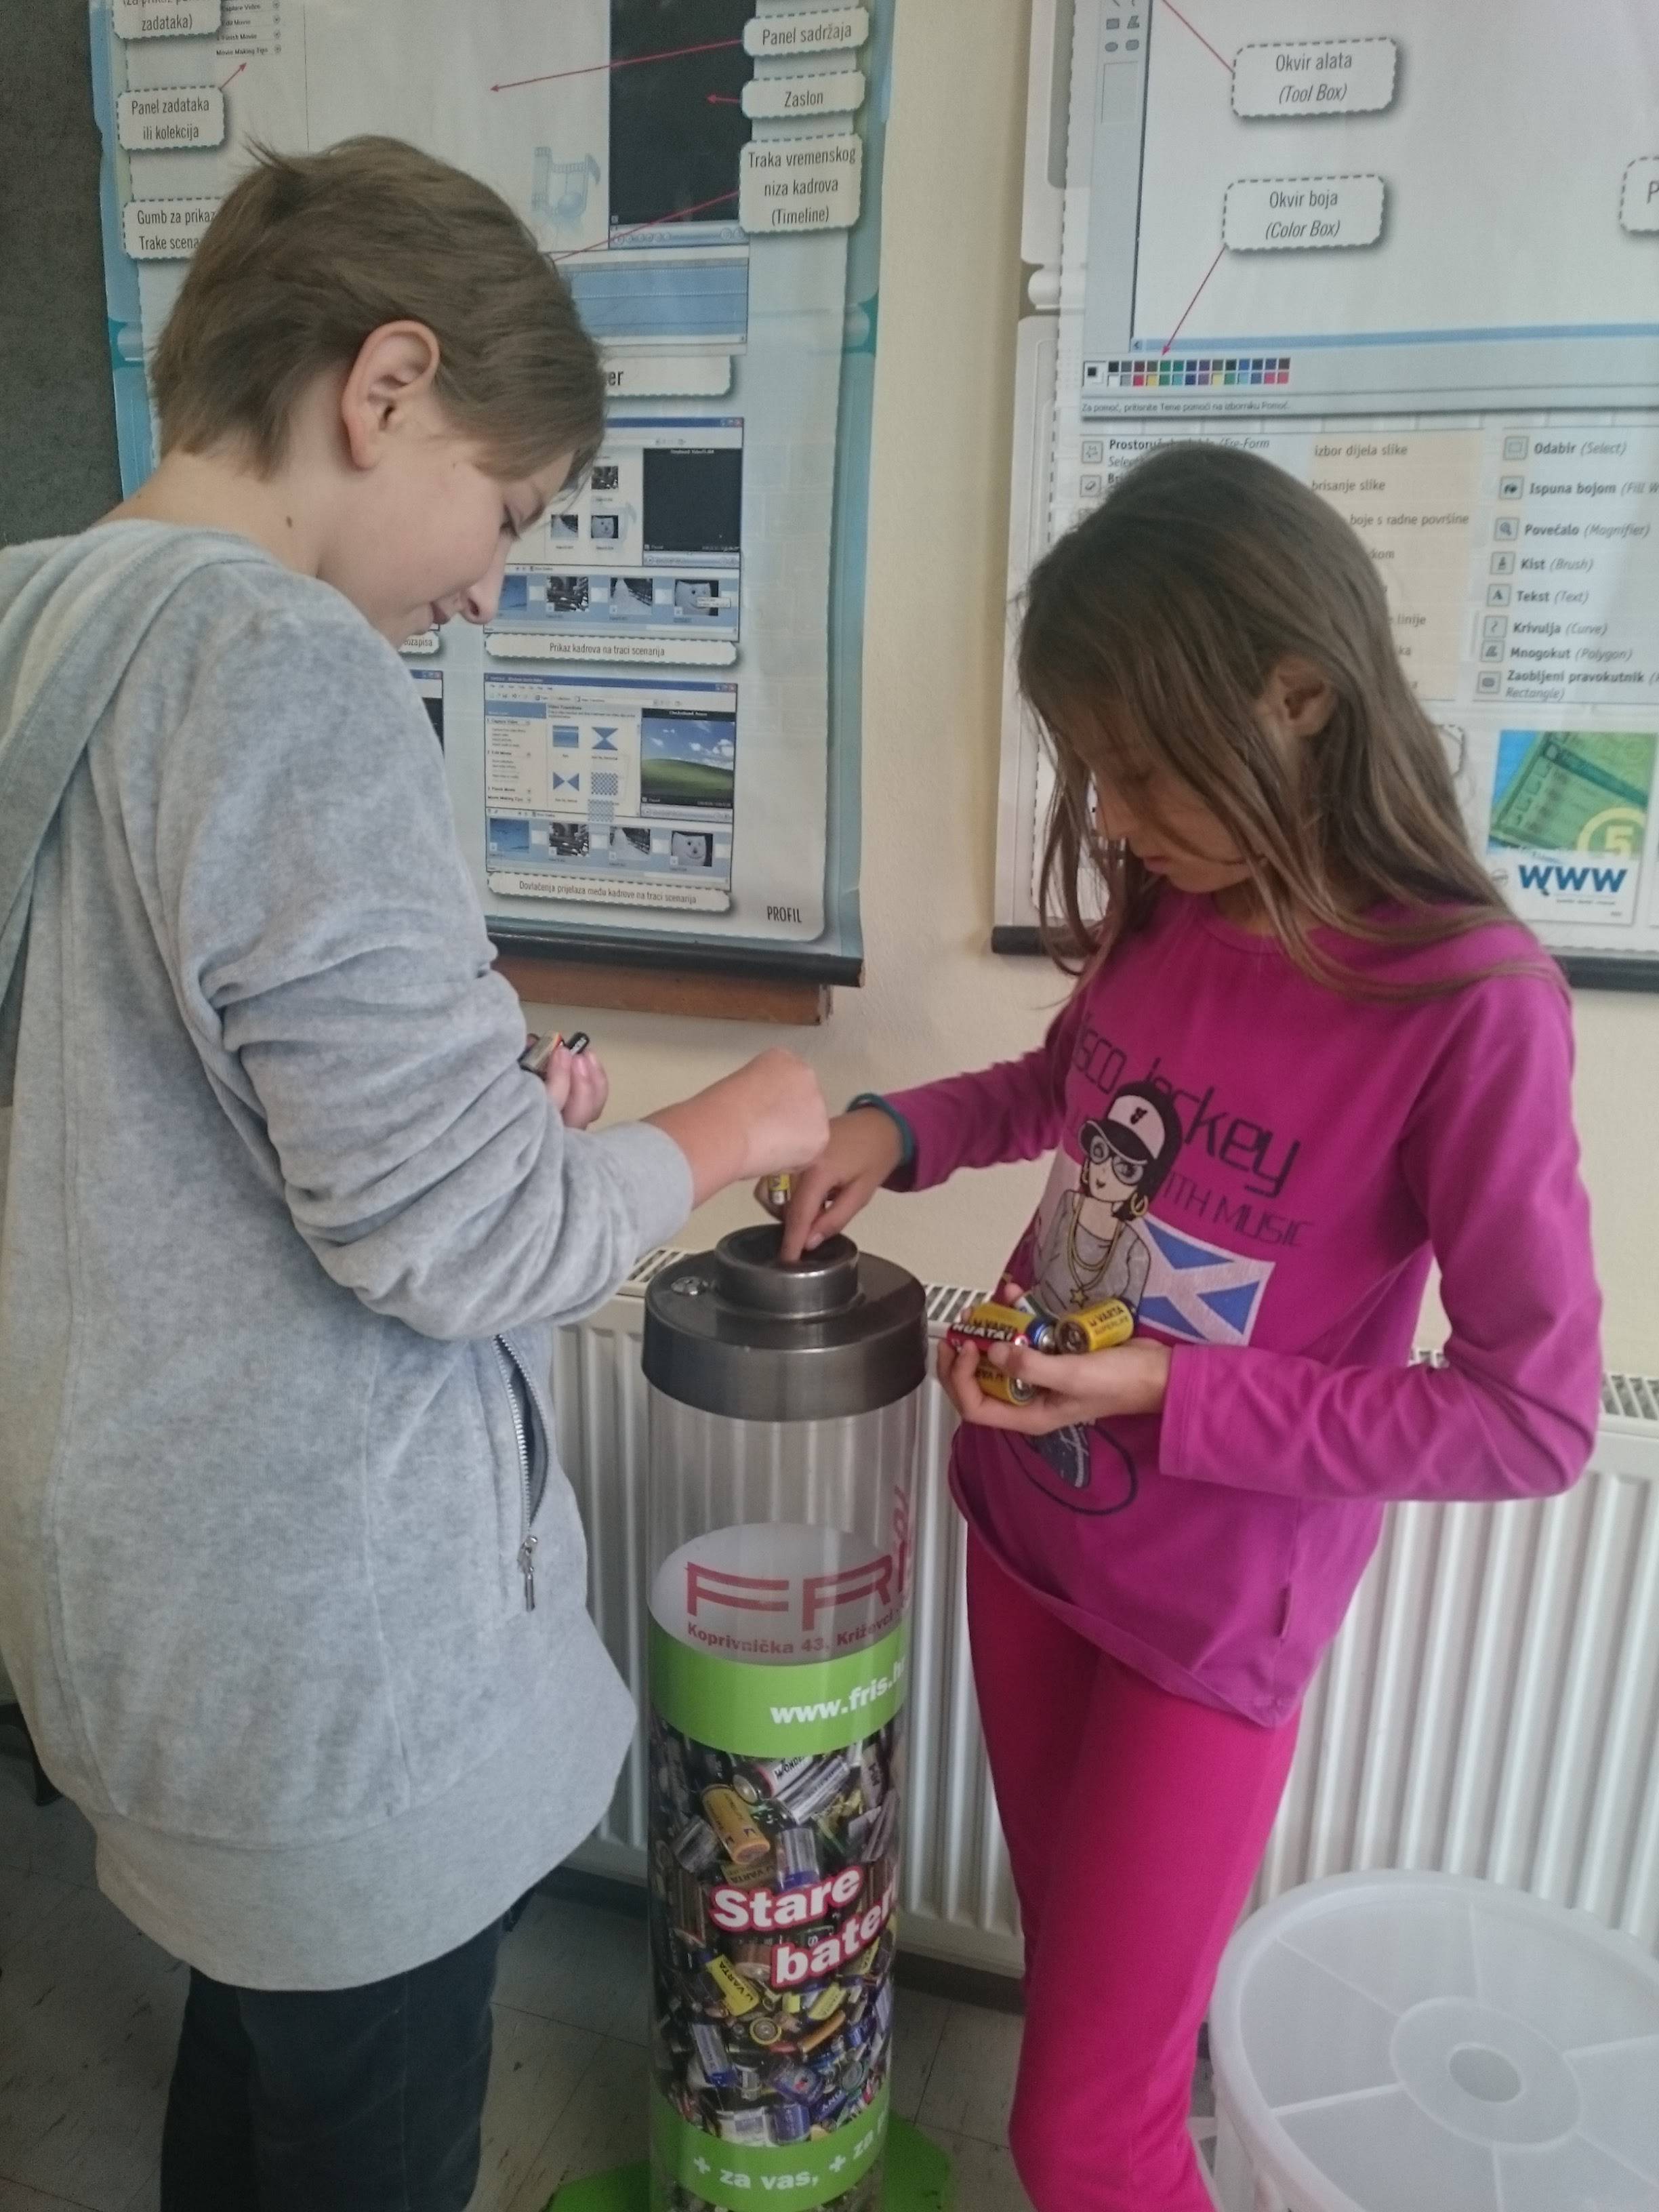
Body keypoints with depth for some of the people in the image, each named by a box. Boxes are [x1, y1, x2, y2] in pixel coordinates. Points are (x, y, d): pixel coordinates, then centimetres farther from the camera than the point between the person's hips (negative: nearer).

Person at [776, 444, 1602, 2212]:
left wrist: (1174, 1393, -24)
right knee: (1070, 1953, 27)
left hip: (1211, 1619, -6)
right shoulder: (1164, 915, -7)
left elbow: (1537, 1418, -19)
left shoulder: (1473, 1007, -25)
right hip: (1023, 1526, 6)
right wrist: (904, 1129, -5)